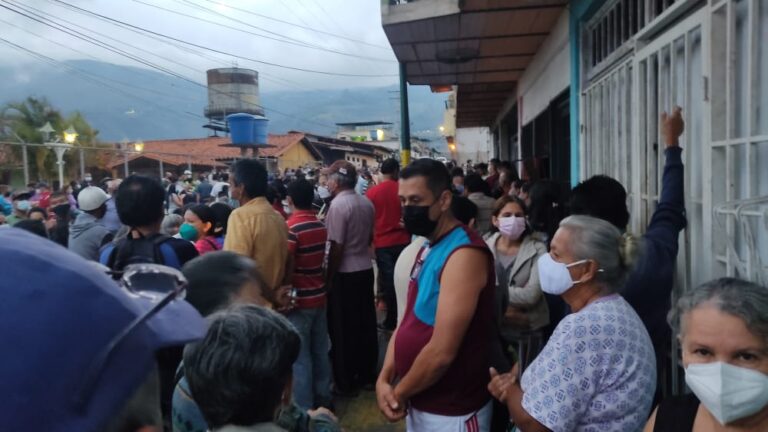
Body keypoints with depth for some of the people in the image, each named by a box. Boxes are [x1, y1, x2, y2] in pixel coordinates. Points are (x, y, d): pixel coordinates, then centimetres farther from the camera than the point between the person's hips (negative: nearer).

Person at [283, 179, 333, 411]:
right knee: (320, 351, 16)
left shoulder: (291, 227, -17)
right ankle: (323, 399, 28)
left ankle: (304, 410, 11)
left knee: (300, 357, 3)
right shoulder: (321, 226, 4)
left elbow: (286, 267, -18)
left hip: (299, 300, -7)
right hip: (318, 296, 7)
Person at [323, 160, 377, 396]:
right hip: (365, 269, 7)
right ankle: (367, 373, 29)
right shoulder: (367, 203, 4)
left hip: (344, 273, -7)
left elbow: (336, 247, -19)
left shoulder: (338, 205, -18)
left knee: (343, 329, 4)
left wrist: (328, 278, -12)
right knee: (365, 324, 16)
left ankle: (346, 382, 14)